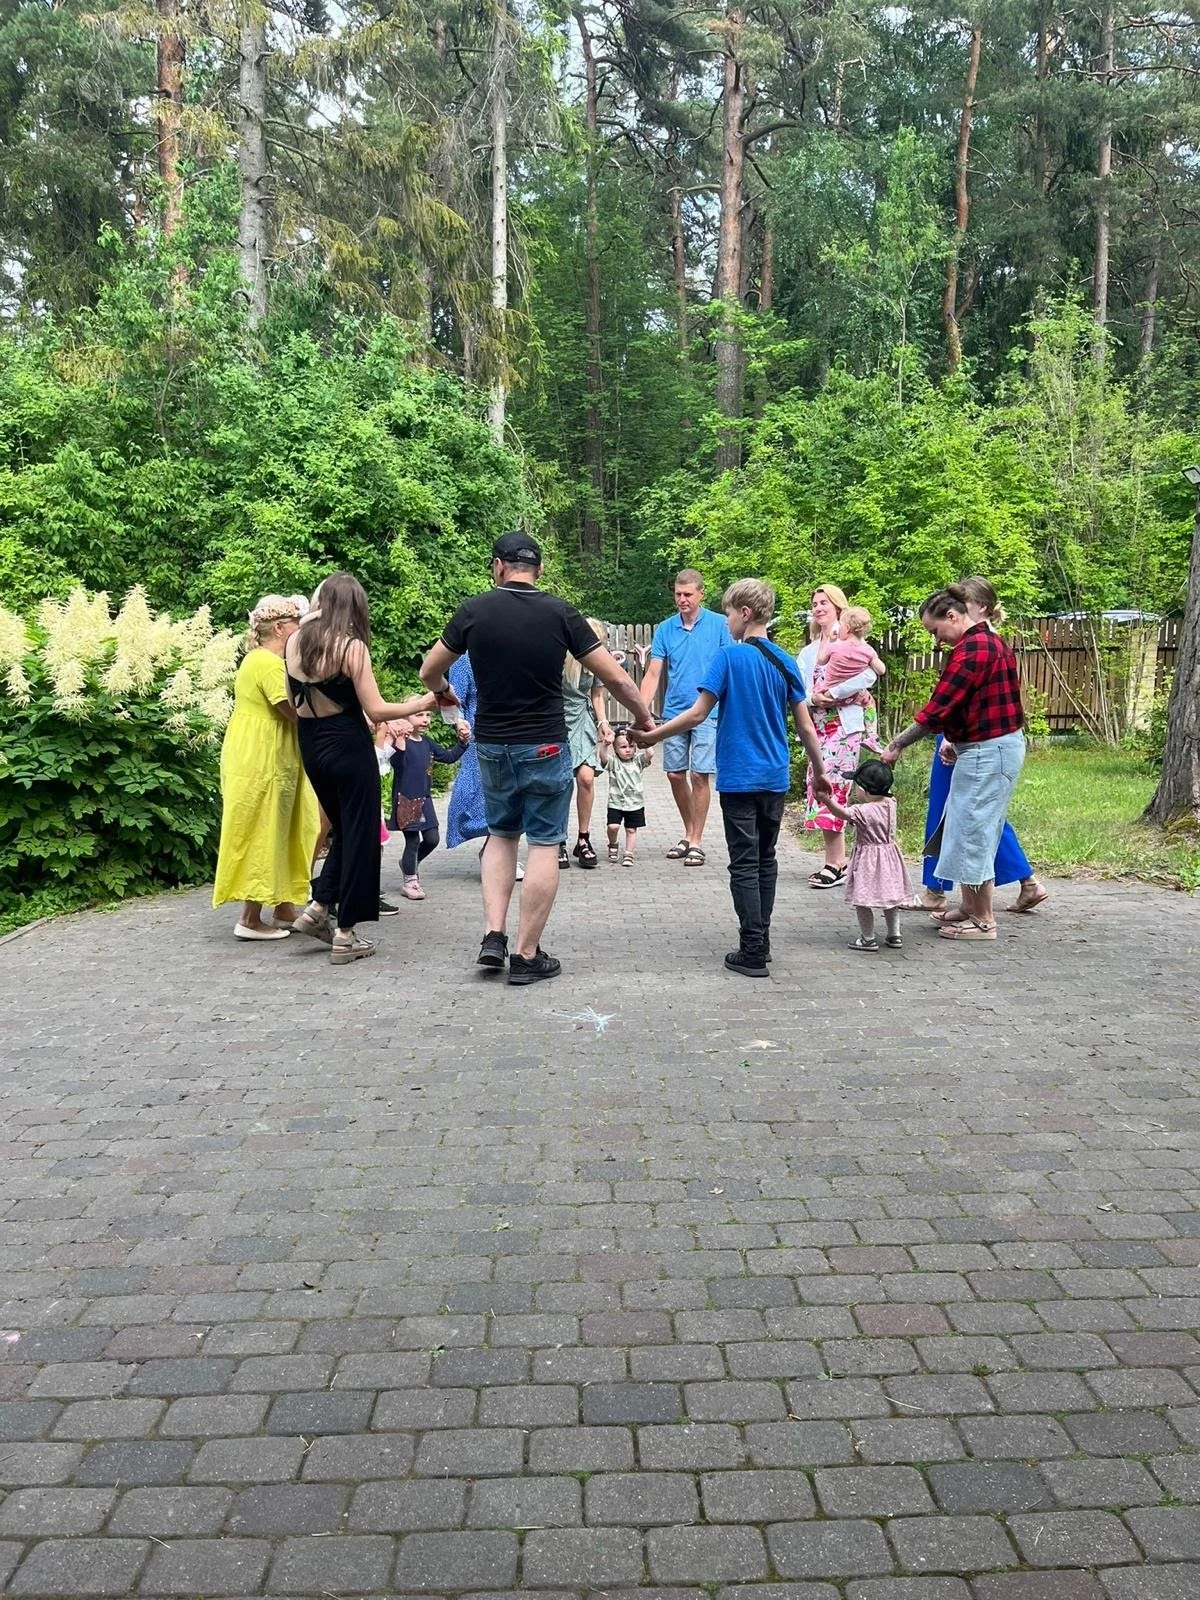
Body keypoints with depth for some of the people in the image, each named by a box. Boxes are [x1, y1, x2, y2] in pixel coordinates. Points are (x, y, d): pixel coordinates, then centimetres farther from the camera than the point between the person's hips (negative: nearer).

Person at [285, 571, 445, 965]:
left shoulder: (295, 642, 4)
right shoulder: (351, 646, -13)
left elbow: (294, 704, 12)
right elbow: (376, 711, -15)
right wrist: (420, 704, -3)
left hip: (311, 748, 6)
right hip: (349, 748, -6)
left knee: (342, 829, 23)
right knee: (359, 836, 4)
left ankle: (318, 908, 15)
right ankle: (345, 936, 7)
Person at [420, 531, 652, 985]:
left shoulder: (473, 611, -2)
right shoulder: (560, 613, -7)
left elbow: (429, 673, 9)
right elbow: (614, 677, -5)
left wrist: (443, 692, 32)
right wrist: (643, 716, 12)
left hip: (491, 745, 3)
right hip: (545, 746, -3)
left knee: (501, 835, 21)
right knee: (544, 846, 4)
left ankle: (494, 936, 10)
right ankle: (527, 956, 6)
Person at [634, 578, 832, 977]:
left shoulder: (729, 657, -10)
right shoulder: (785, 662, 5)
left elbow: (697, 714, -13)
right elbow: (805, 726, 6)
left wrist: (653, 735, -2)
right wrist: (819, 773, 16)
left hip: (739, 779, -5)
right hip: (775, 779, 5)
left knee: (744, 864, -1)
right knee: (765, 860, 15)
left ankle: (752, 952, -1)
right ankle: (761, 942, 22)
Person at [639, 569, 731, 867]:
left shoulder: (718, 625, -2)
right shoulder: (665, 629, 5)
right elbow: (653, 674, 4)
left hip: (707, 712, -3)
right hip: (674, 712, 4)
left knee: (699, 775, -5)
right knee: (675, 774, 8)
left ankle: (697, 842, 6)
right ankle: (688, 834, 26)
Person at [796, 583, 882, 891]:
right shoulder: (809, 650, 18)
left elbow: (868, 675, -17)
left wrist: (832, 693, -17)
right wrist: (812, 698, -12)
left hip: (844, 723, -7)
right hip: (818, 725, 7)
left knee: (829, 785, -13)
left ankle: (835, 863, -7)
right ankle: (836, 861, 10)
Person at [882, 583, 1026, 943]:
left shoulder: (972, 648, -19)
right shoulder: (990, 641, 14)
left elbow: (937, 708, -20)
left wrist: (897, 746, -13)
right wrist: (956, 741, 9)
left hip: (987, 752, -10)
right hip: (1001, 745, 11)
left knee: (973, 833, -1)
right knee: (969, 831, 17)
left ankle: (983, 921, 8)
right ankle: (970, 910, 26)